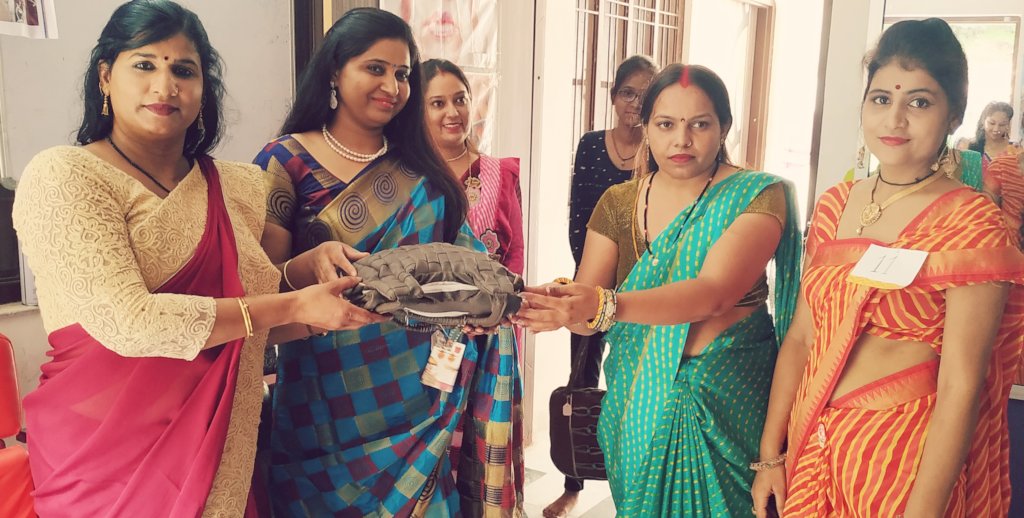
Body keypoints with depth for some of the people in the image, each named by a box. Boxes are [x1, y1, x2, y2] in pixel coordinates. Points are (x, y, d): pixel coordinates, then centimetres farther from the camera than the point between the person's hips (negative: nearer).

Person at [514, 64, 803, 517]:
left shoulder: (757, 195, -11)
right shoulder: (618, 202, 1)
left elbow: (714, 292, -26)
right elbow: (586, 305, -5)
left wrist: (605, 305, -39)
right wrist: (559, 302, -29)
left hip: (725, 401, -3)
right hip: (638, 400, 3)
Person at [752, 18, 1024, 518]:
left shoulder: (971, 223, -13)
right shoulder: (834, 205, 3)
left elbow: (960, 388, -17)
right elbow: (800, 338, 5)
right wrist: (770, 455, 3)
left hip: (907, 456, -5)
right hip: (811, 449, 5)